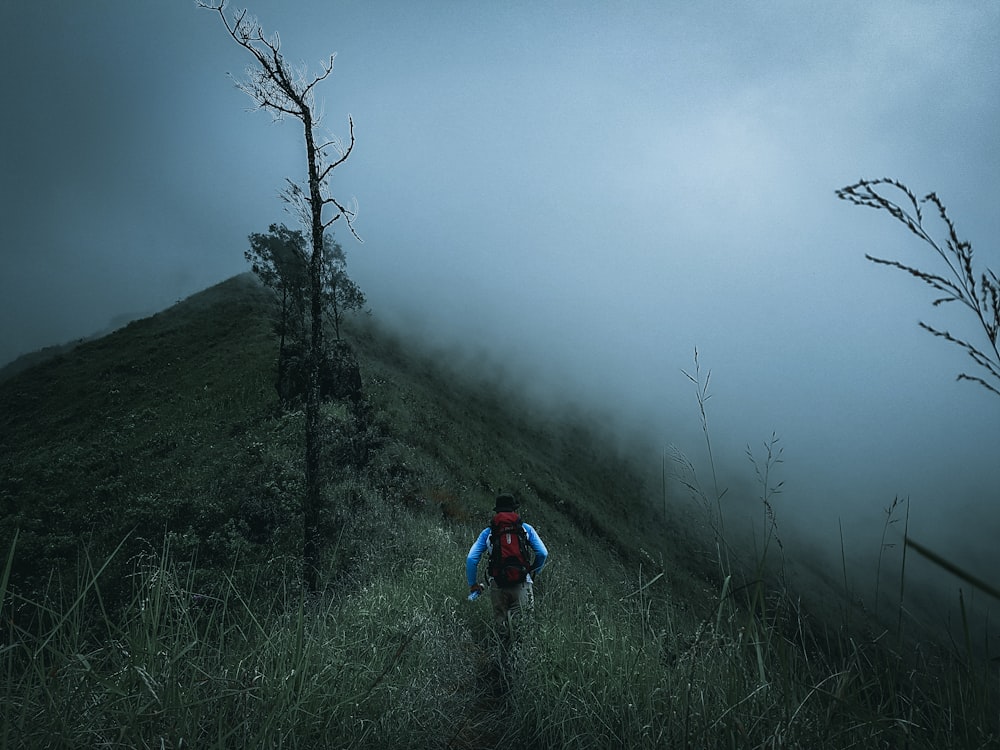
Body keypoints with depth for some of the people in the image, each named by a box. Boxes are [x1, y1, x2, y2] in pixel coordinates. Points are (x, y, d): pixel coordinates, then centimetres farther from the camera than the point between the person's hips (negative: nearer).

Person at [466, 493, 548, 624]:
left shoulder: (487, 532, 7)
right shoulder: (526, 529, 7)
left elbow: (471, 559, 1)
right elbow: (543, 553, 3)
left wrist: (473, 584, 12)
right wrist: (534, 572, 20)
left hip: (497, 586, 1)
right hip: (522, 583, -1)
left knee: (500, 620, 14)